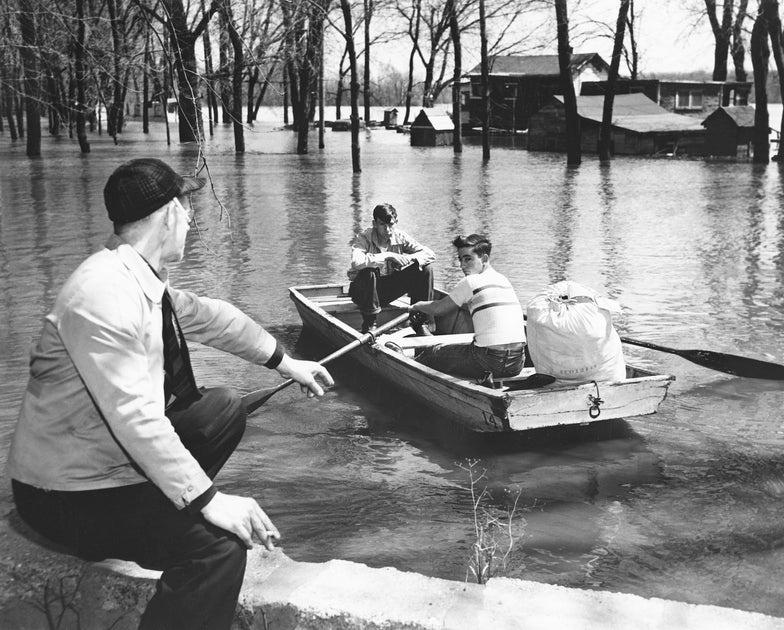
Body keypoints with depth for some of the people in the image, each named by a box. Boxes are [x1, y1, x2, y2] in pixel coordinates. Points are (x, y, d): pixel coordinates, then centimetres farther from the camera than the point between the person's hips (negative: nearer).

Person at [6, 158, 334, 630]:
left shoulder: (144, 278, 1)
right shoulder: (104, 294, -27)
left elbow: (206, 316, 17)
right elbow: (134, 415, -31)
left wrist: (285, 362, 23)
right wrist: (209, 499, -30)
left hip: (115, 456, 10)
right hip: (69, 494, -10)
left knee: (225, 408, 17)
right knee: (220, 543, -27)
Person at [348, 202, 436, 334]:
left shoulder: (400, 236, -6)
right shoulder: (363, 238, -19)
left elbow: (430, 254, -9)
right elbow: (356, 262, -40)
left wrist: (409, 258, -29)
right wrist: (387, 256, -38)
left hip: (390, 289, 4)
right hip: (364, 290, -4)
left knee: (424, 269, -12)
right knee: (368, 272, -38)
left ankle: (420, 321, -3)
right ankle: (369, 325, -20)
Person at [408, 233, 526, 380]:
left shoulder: (471, 281, -5)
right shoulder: (503, 280, 16)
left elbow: (438, 309, 6)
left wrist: (417, 306, 26)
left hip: (490, 361, -7)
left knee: (432, 353, 14)